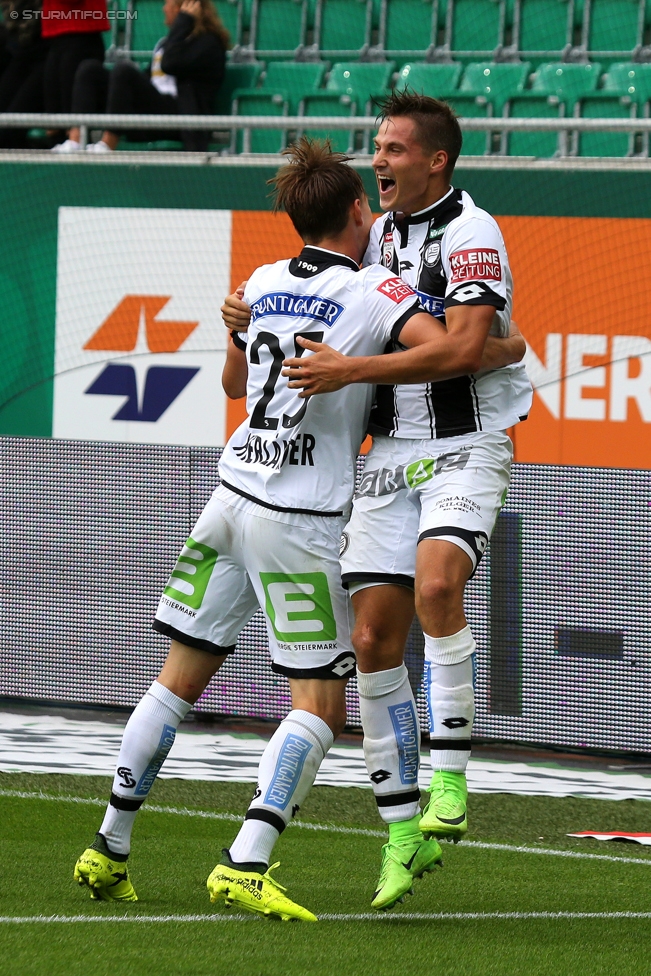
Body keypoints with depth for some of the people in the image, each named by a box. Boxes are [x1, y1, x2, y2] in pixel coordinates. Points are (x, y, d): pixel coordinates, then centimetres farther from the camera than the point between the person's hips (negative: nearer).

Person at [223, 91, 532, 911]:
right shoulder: (379, 234, 13)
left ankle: (449, 779, -21)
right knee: (373, 638, -2)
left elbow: (460, 344, -23)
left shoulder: (469, 233, -10)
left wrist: (351, 370, -27)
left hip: (466, 447, -7)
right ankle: (400, 829, 5)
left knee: (436, 583, -31)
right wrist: (256, 317, 9)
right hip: (389, 454, 7)